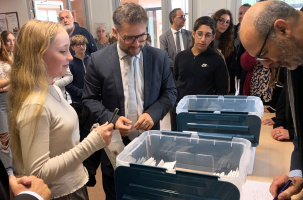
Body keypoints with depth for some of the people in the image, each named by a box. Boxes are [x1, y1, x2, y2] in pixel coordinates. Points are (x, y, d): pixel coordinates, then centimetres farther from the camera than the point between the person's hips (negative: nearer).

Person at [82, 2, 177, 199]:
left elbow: (170, 92, 2)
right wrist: (111, 119, -20)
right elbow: (89, 99, -3)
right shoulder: (98, 60, -9)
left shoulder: (160, 57, -4)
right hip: (116, 143, -1)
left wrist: (153, 113, -16)